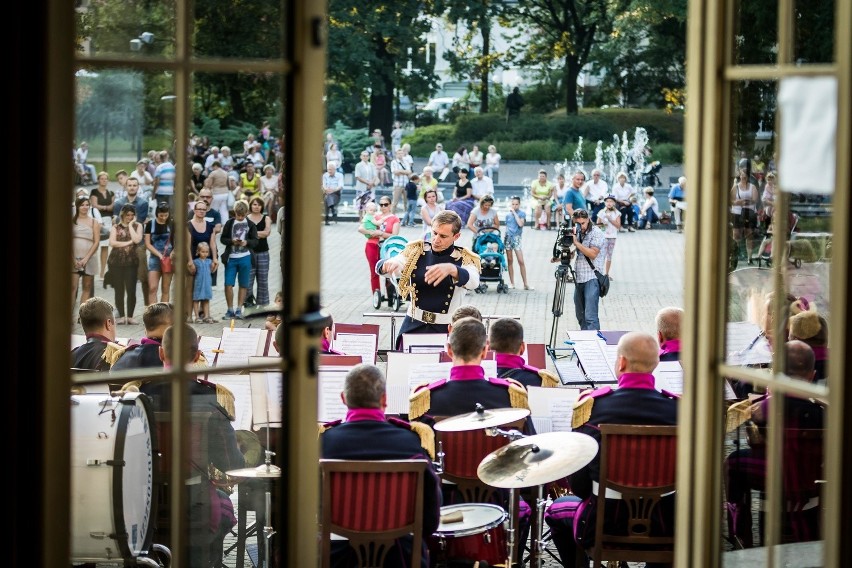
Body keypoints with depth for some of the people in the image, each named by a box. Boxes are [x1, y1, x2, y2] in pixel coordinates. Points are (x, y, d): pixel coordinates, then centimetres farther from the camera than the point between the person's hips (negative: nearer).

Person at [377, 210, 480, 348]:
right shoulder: (416, 251, 4)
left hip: (447, 330, -2)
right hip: (414, 326, 2)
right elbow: (381, 267, -7)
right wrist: (389, 264, -33)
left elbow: (473, 282, -24)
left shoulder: (464, 259, -3)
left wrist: (452, 269, -45)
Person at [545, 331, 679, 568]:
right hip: (666, 530, 1)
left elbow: (578, 484, -6)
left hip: (602, 524, -1)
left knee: (556, 511, 31)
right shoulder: (678, 407, -10)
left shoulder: (591, 404, -12)